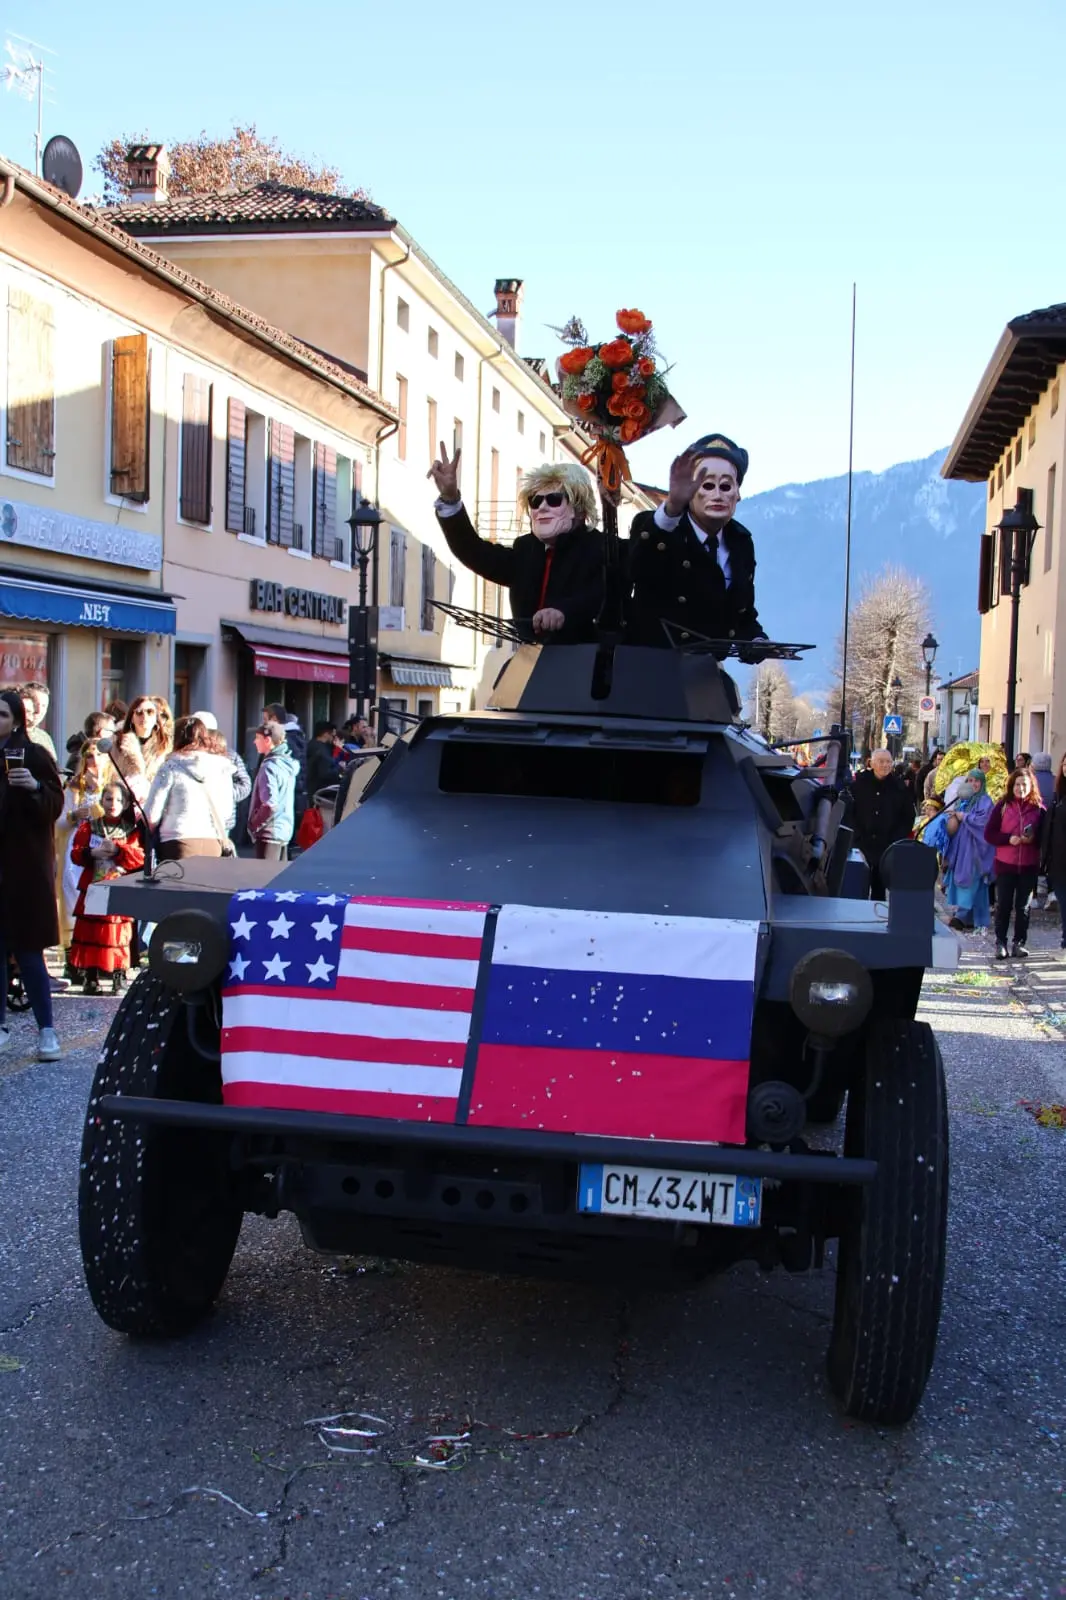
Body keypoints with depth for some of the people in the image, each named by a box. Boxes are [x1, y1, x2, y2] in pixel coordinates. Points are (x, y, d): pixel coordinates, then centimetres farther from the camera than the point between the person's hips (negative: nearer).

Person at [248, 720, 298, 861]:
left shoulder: (270, 766, -16)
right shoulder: (287, 762, 10)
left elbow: (270, 804, -24)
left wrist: (254, 824, -11)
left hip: (269, 832, -9)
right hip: (285, 828, 9)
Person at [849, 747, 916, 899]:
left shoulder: (899, 786, 4)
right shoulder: (859, 783, 0)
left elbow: (908, 817, 11)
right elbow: (849, 812, 1)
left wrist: (897, 840, 0)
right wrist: (857, 837, -7)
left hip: (888, 847, 1)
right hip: (861, 846, -1)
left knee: (879, 887, 6)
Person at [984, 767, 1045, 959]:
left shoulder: (1039, 808, 1)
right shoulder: (1003, 806, -1)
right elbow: (989, 834, -1)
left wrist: (1033, 839, -16)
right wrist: (1008, 839, -16)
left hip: (1029, 866, 1)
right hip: (1005, 864, -1)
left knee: (1023, 906, 8)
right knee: (1003, 905, 3)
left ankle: (1019, 943, 17)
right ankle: (1000, 943, 11)